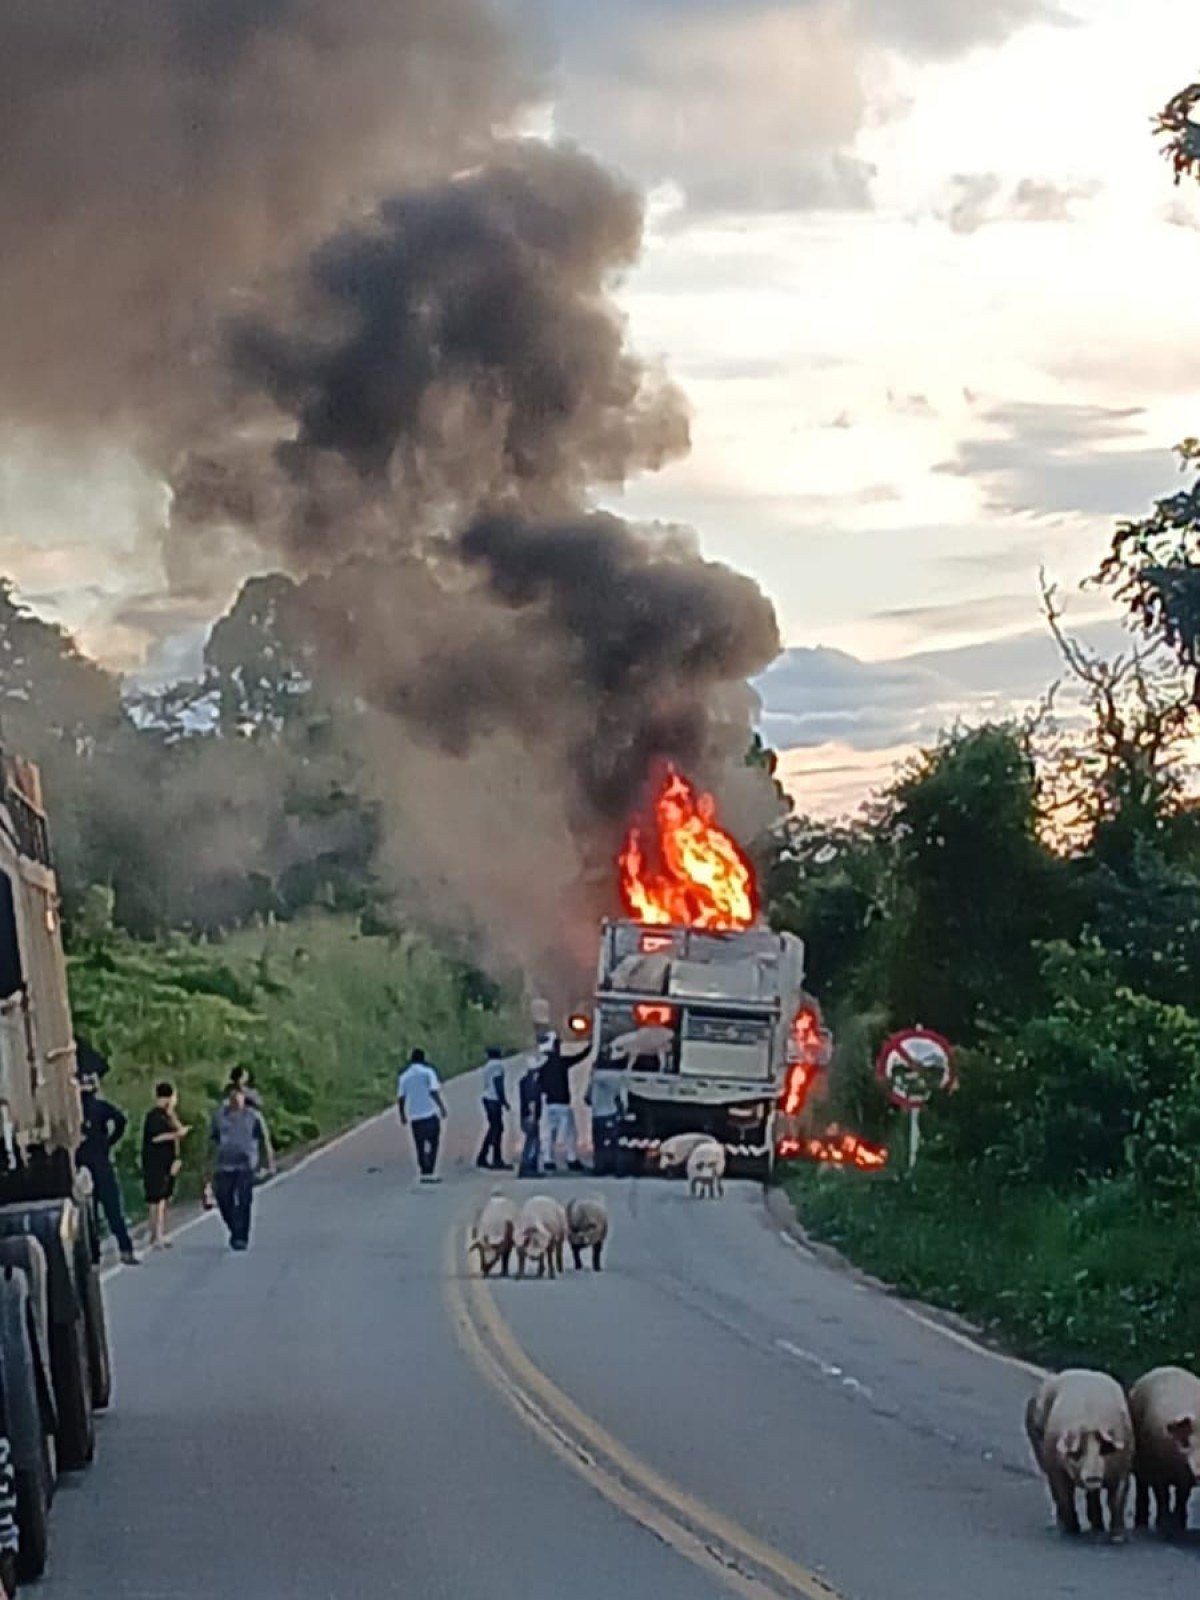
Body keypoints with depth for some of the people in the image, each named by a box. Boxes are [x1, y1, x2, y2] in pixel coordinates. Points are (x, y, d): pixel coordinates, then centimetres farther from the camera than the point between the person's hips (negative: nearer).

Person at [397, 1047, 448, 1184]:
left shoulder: (404, 1076, 8)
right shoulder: (428, 1072, -4)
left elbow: (400, 1098, 7)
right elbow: (434, 1092, -15)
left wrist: (402, 1116, 17)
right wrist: (442, 1107, -6)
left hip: (414, 1116, 4)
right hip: (430, 1114, -4)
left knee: (420, 1146, 11)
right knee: (433, 1143, 5)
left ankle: (424, 1173, 9)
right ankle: (429, 1173, -7)